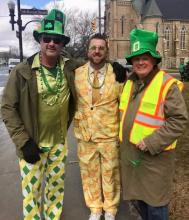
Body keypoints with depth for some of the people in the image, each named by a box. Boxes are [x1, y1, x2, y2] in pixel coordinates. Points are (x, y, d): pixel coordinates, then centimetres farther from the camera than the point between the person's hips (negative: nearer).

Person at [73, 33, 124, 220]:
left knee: (110, 173, 14)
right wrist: (76, 120, 1)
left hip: (110, 135, -2)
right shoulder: (77, 74, -2)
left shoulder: (117, 74, -8)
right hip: (85, 135, 2)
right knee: (89, 173, 16)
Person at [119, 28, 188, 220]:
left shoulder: (167, 84, -14)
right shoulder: (130, 82, 8)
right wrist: (123, 138, 11)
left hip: (154, 154, -7)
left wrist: (152, 142, -21)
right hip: (129, 151, 7)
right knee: (137, 195, 22)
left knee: (154, 201, 8)